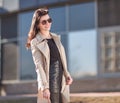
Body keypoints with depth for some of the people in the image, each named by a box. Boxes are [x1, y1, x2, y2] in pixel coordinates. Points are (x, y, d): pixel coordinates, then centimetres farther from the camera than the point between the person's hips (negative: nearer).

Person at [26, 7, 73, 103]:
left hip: (62, 79, 6)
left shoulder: (56, 37, 13)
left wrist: (67, 74, 12)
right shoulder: (35, 43, -6)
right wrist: (44, 87, -19)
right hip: (50, 81, -6)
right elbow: (39, 66, -13)